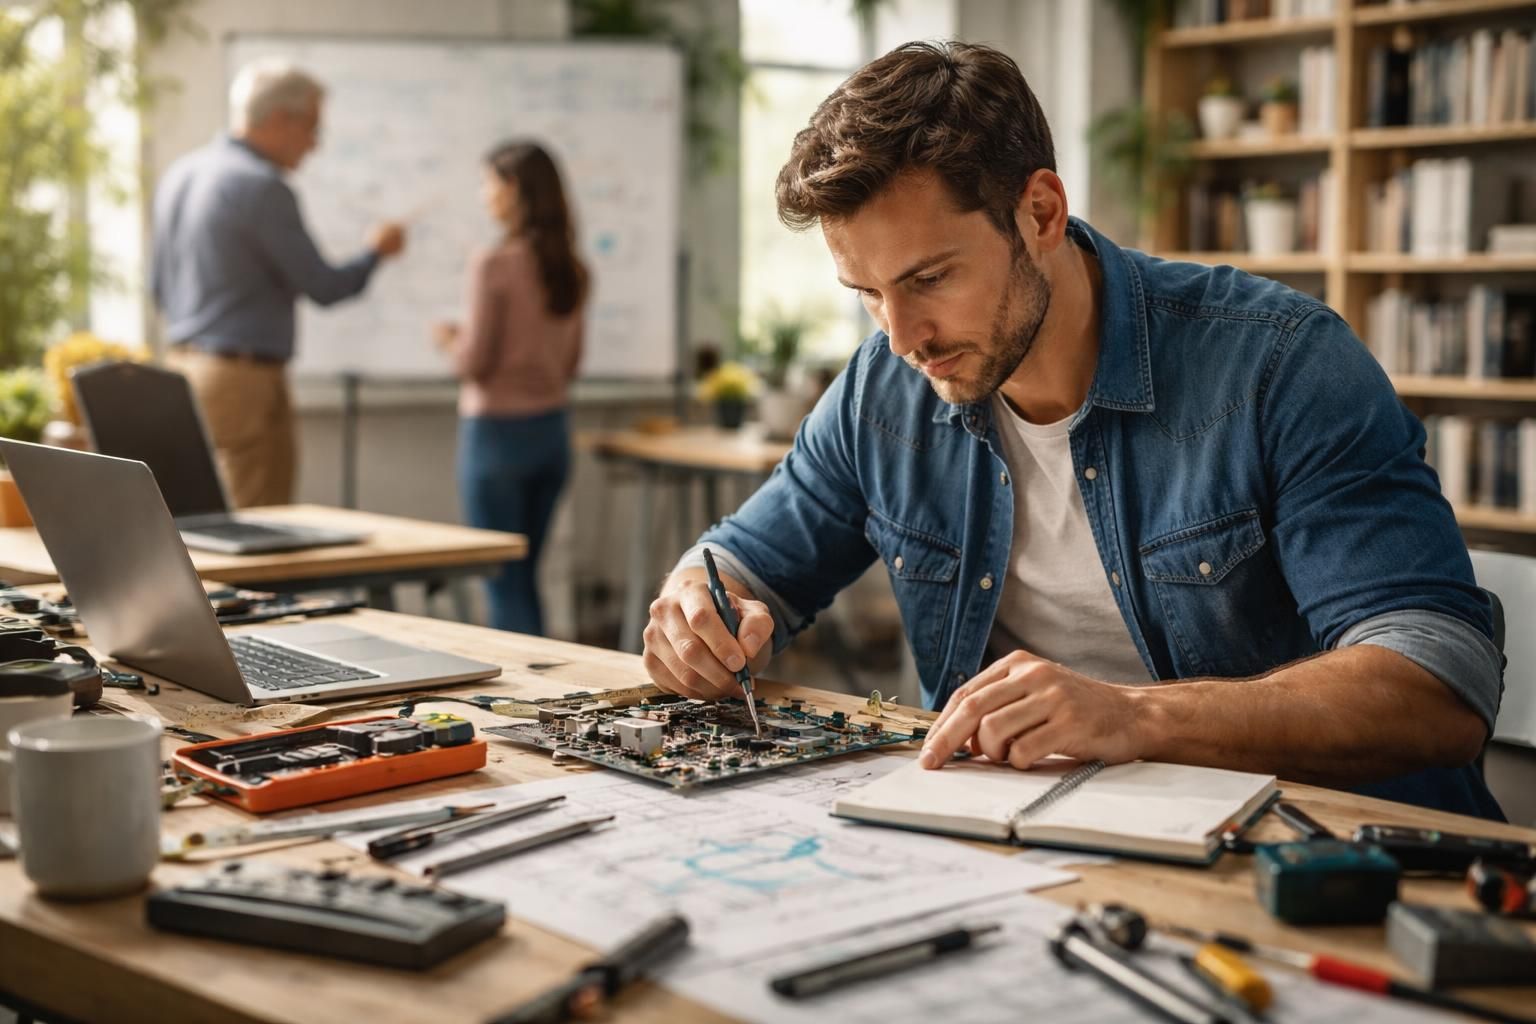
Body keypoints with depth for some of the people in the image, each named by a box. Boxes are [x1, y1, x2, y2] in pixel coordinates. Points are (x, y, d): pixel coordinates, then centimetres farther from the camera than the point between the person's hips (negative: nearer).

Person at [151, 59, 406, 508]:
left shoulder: (178, 175, 12)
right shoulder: (264, 188, -15)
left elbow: (159, 287, 18)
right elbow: (324, 287, -10)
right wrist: (377, 251, 8)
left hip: (181, 368, 9)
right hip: (246, 380, -9)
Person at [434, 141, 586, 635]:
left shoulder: (493, 265, -15)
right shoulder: (571, 269, 4)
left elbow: (474, 363, -13)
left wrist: (450, 339, 7)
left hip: (497, 431, -6)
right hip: (552, 429, 7)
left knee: (504, 581, 1)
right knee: (526, 576, 17)